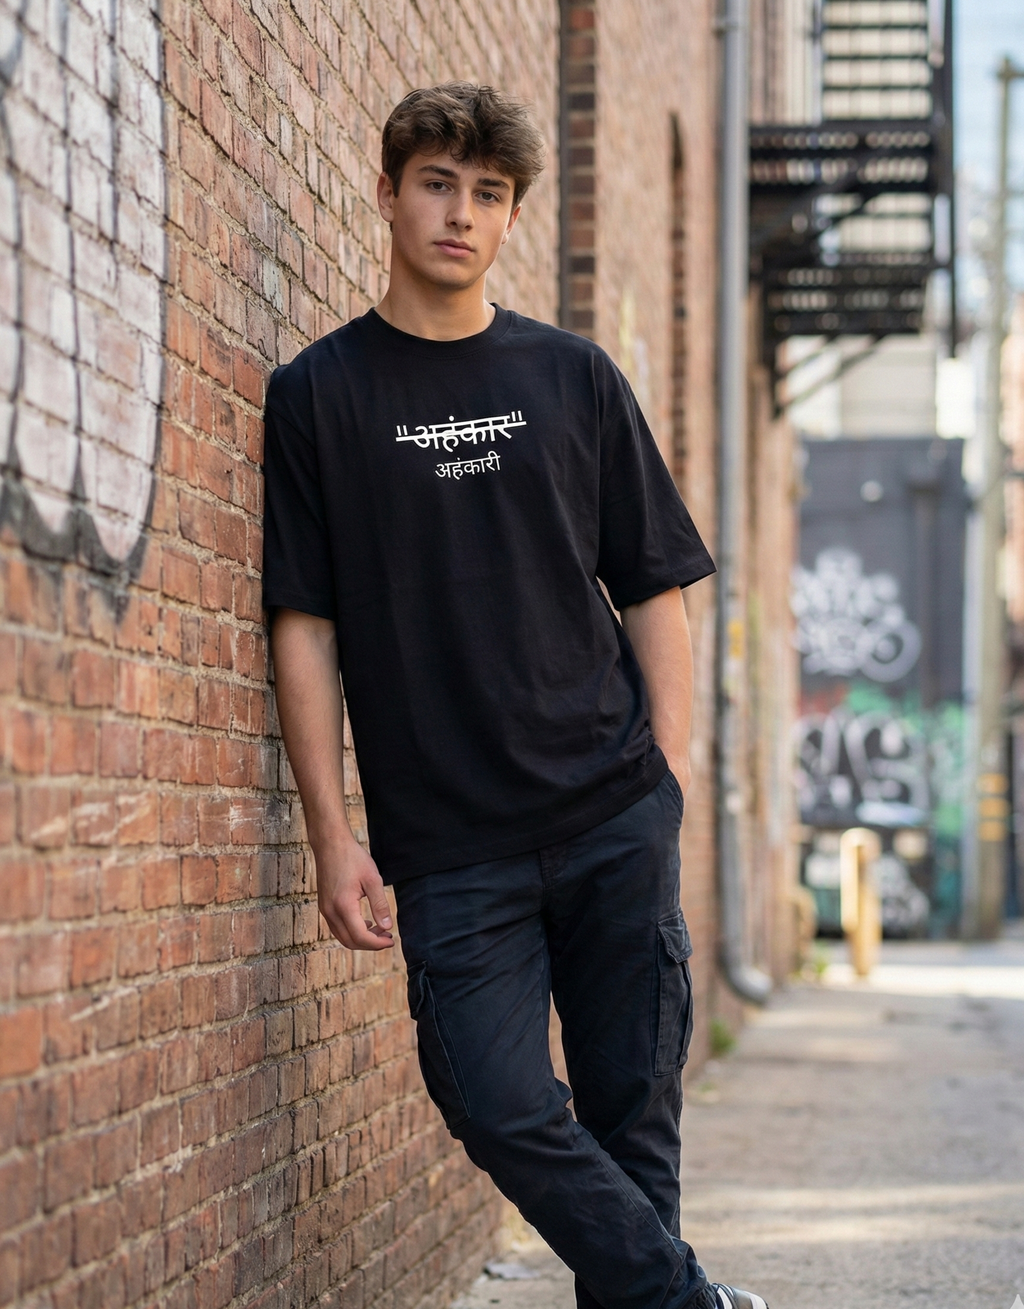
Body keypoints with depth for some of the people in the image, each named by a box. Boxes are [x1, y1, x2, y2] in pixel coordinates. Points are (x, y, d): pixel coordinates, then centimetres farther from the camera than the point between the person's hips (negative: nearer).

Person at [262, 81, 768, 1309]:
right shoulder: (320, 394, 4)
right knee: (498, 1106, -11)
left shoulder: (572, 376, 10)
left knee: (631, 1106, 4)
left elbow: (654, 591, 12)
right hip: (447, 841, -1)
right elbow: (304, 625, 2)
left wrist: (670, 781, 2)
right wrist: (332, 836, -3)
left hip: (615, 816, 2)